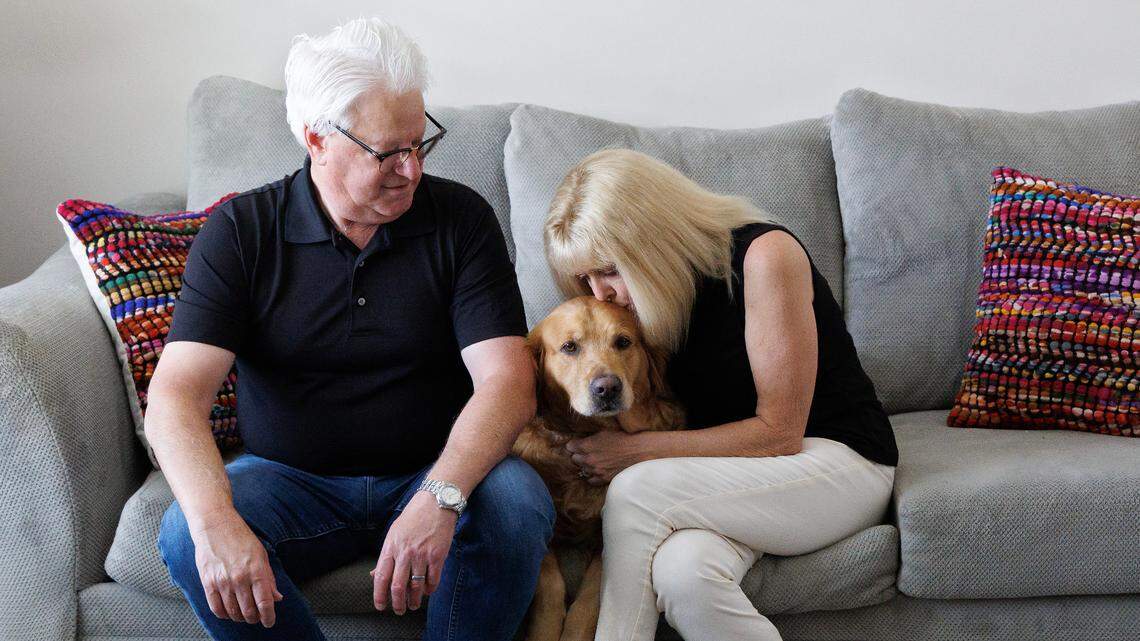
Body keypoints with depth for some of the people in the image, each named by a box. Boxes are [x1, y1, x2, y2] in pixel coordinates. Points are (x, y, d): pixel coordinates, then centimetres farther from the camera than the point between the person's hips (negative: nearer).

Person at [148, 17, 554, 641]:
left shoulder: (460, 219, -5)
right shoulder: (239, 232, -6)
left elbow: (507, 379, -14)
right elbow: (176, 394, -16)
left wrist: (440, 497, -34)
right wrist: (215, 521, -36)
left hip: (436, 475, 0)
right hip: (289, 478, 0)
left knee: (517, 504, -31)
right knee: (187, 535, -29)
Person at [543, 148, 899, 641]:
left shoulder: (764, 255, -17)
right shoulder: (651, 297, 4)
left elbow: (779, 432, -17)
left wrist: (636, 451, -20)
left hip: (840, 463, -5)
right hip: (732, 471, 5)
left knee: (636, 493, -29)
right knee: (682, 569, -33)